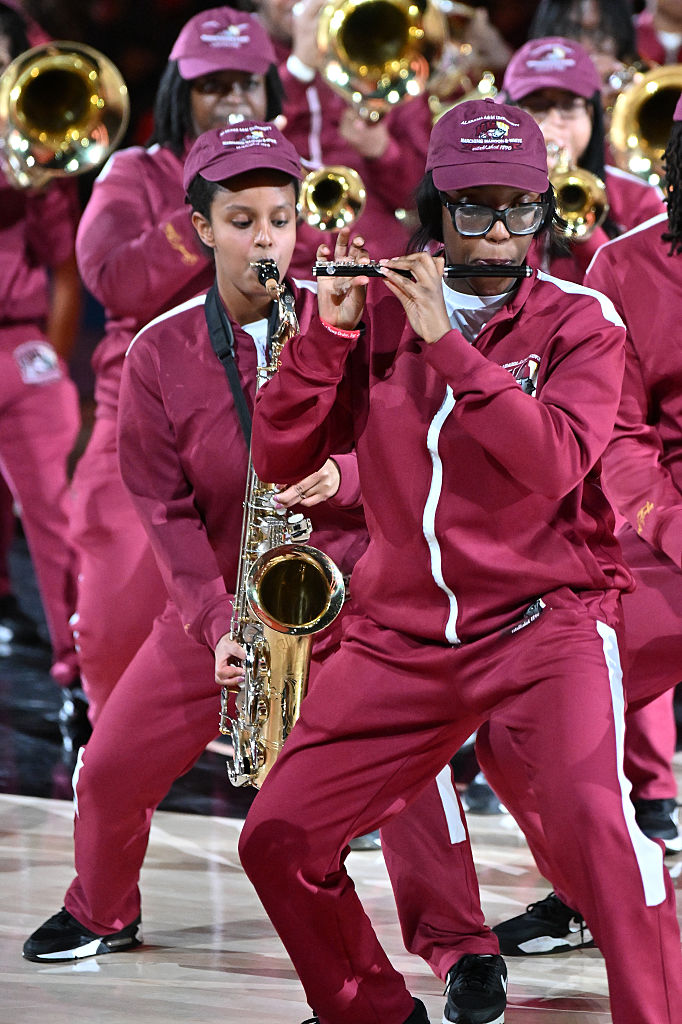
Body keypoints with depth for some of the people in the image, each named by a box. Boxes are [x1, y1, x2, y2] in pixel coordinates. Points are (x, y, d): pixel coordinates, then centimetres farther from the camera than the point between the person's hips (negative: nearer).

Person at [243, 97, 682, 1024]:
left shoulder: (579, 323, -3)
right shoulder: (379, 313, 5)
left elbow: (553, 461, -21)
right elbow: (279, 459, 0)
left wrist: (446, 341, -23)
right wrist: (328, 334, -13)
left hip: (547, 618, -4)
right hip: (404, 632, 4)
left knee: (589, 813, -29)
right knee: (276, 841, 2)